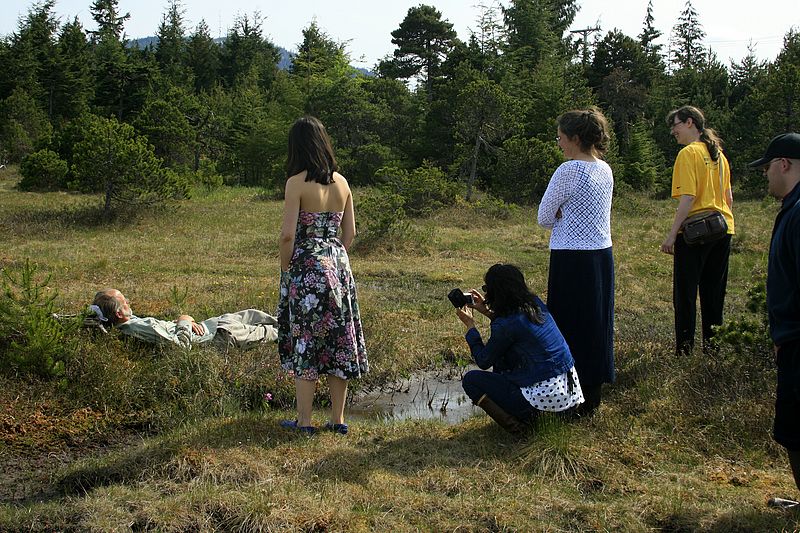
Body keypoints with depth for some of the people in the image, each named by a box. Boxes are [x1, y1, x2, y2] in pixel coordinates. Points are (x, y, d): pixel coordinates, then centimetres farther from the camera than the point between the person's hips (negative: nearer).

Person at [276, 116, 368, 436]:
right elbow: (350, 232, 9)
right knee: (338, 341, 10)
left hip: (306, 268, -5)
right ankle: (338, 419, 17)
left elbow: (288, 234, -15)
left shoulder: (297, 182, -12)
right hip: (338, 266, 5)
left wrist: (285, 269, -2)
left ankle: (304, 421, 9)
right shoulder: (341, 182, 5)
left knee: (305, 343, 4)